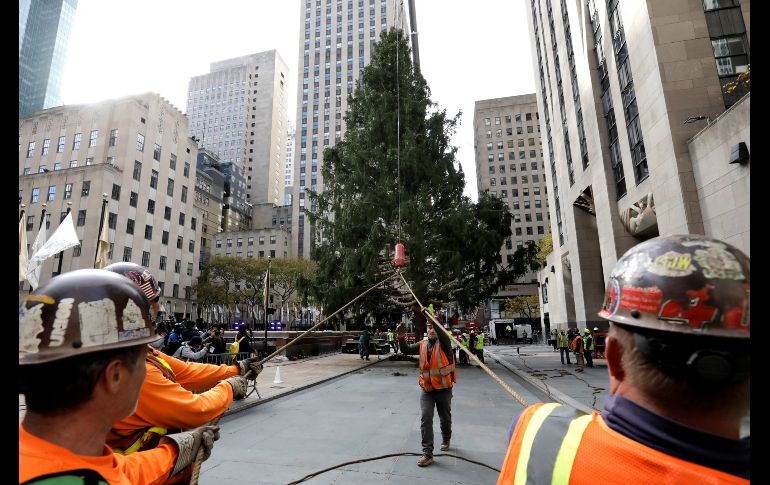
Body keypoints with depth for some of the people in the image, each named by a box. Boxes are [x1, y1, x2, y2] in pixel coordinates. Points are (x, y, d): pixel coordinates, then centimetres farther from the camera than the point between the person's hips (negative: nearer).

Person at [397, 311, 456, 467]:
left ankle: (446, 440, 46)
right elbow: (407, 350, -3)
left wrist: (432, 319, -49)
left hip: (443, 389, -2)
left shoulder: (444, 343, -12)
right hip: (426, 390, 2)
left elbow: (443, 334, -34)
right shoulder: (422, 345, 1)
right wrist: (402, 340, -24)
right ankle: (427, 453, 1)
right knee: (425, 419, -6)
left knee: (445, 418, 18)